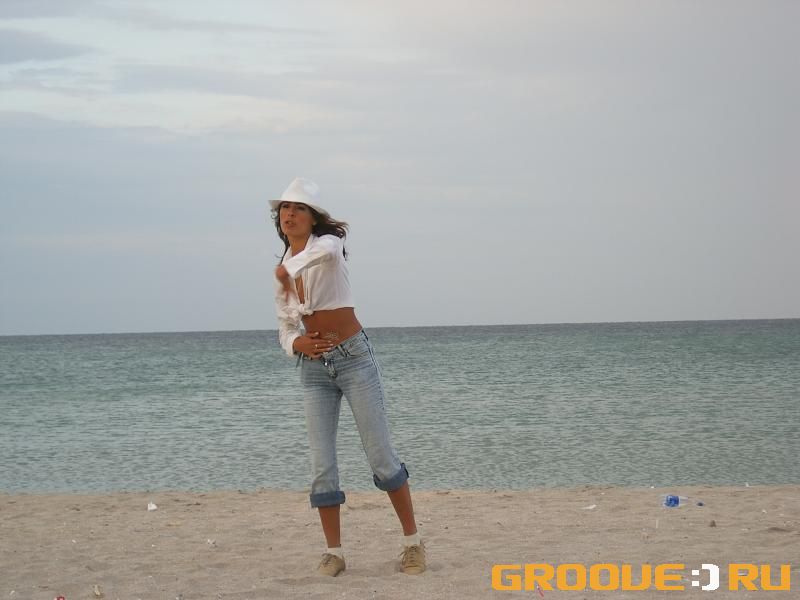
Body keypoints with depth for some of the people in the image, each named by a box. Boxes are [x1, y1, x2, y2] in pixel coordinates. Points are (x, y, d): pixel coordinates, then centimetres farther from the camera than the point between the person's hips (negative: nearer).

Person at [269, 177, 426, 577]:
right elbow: (285, 327, 14)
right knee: (322, 464, -1)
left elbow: (327, 250, -35)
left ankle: (413, 542, 7)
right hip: (314, 366, 5)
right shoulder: (282, 271, 10)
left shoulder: (326, 245, -7)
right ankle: (334, 552, 6)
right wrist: (296, 343, -9)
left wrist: (288, 270, -19)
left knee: (380, 454, -3)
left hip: (354, 356, -5)